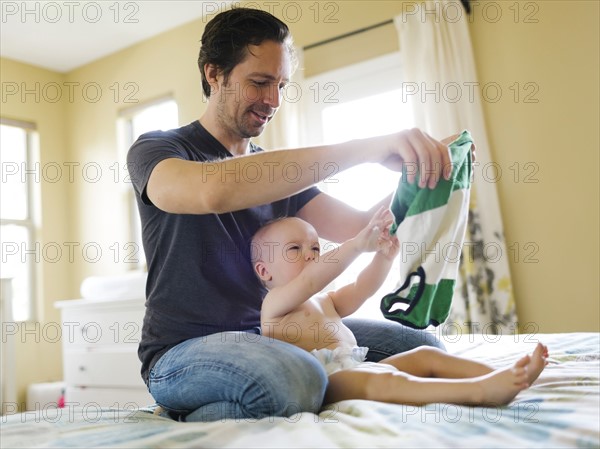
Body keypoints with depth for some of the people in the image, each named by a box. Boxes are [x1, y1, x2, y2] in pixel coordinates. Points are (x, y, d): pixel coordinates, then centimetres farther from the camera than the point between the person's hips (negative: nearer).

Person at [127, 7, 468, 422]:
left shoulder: (281, 172, 13)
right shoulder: (155, 150, -6)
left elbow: (360, 229, 1)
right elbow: (212, 191, -31)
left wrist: (422, 168, -17)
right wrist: (364, 149, -36)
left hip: (269, 336, 7)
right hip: (182, 353, -6)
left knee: (420, 346, -4)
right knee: (297, 380, -37)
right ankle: (194, 420, -5)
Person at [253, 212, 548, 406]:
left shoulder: (323, 301, 29)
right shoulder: (275, 303, 0)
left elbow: (361, 289, 17)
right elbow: (310, 280, -18)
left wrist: (385, 255, -2)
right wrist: (357, 245, -27)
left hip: (357, 369, 10)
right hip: (325, 380, -9)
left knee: (425, 355, -2)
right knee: (382, 380, -35)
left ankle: (509, 377, -15)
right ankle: (480, 390, -51)